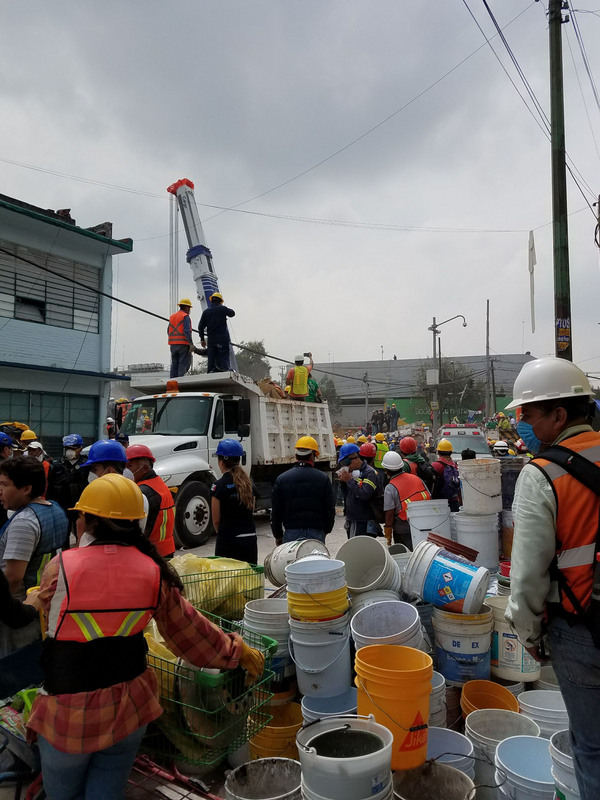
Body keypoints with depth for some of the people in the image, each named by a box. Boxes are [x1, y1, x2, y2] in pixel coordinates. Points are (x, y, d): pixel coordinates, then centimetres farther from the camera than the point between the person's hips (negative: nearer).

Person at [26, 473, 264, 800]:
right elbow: (189, 629, -1)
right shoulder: (153, 571, -9)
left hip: (68, 715, -2)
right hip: (128, 709, 3)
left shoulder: (60, 567, -18)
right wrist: (240, 651, 13)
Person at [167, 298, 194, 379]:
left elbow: (168, 331, 14)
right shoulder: (185, 316, -6)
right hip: (183, 344, -7)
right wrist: (191, 344, -17)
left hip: (173, 344, 7)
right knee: (183, 365, -5)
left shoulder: (172, 316, 15)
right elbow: (187, 331, -16)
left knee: (174, 364, 10)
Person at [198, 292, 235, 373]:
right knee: (223, 360, -4)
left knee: (211, 360, 7)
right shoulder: (222, 309, -4)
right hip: (222, 339, -4)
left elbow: (201, 327, 8)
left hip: (211, 340, 4)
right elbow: (232, 313, 14)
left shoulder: (206, 311, 7)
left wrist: (202, 339, 17)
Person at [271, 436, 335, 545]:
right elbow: (330, 510, 4)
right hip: (316, 534, 0)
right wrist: (326, 531, 20)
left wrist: (278, 536, 16)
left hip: (291, 534, 0)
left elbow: (275, 512, 5)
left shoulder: (282, 479, 2)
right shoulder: (323, 478, 0)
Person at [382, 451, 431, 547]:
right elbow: (429, 499, 8)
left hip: (403, 529, -5)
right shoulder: (417, 478, 4)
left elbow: (389, 514, -13)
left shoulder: (390, 488, -12)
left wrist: (388, 536, -7)